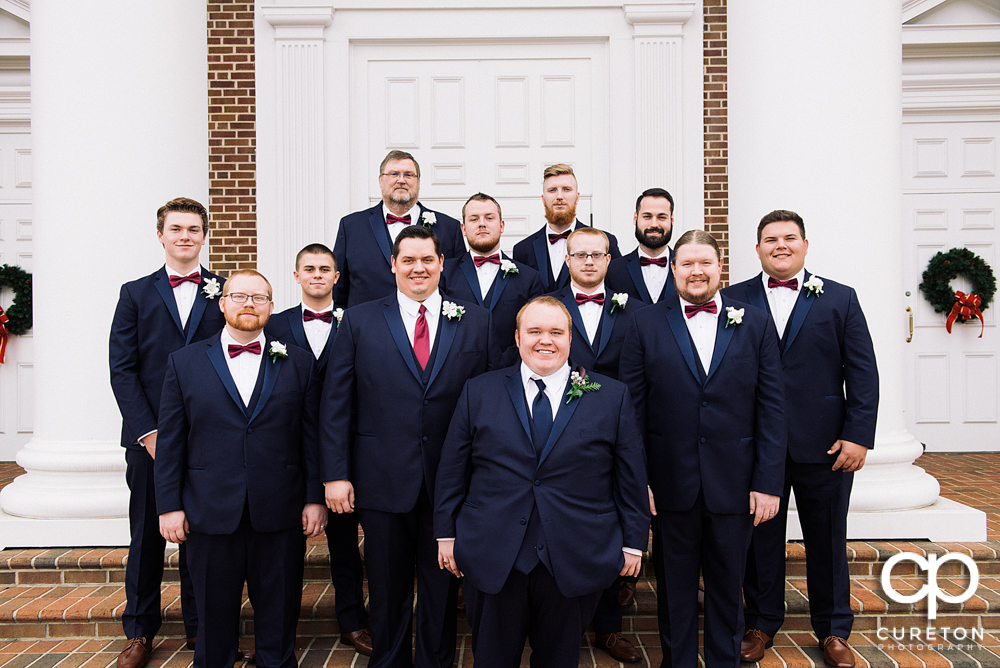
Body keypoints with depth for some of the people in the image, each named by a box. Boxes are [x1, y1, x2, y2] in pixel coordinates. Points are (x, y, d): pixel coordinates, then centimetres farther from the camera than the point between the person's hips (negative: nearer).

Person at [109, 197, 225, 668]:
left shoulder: (226, 293, 5)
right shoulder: (135, 294, 7)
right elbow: (122, 369, 1)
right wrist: (148, 432, -8)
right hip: (148, 437, 1)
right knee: (146, 535, 10)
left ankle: (200, 628, 22)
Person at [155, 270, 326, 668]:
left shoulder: (298, 362, 5)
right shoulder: (184, 362, 5)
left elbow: (311, 437, 3)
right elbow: (170, 441, 3)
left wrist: (315, 498, -1)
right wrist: (169, 506, -1)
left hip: (280, 516, 0)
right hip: (210, 515, 0)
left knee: (279, 617, 11)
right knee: (213, 617, 13)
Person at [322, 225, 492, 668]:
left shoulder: (476, 322, 3)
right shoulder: (359, 321, 3)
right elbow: (336, 404, 1)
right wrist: (335, 474, -5)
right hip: (383, 481, 0)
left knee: (442, 591, 13)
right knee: (387, 591, 14)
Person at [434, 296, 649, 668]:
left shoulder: (612, 397, 2)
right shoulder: (479, 392, 3)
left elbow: (631, 476, 3)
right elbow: (452, 470, 5)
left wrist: (633, 542, 2)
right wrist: (446, 533, 4)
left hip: (575, 563, 0)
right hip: (492, 560, 1)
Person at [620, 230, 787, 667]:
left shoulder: (755, 323, 3)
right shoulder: (646, 324, 1)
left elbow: (772, 407, 0)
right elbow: (632, 407, -1)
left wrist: (769, 482, -5)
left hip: (734, 484, 1)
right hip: (670, 483, 0)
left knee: (727, 589, 15)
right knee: (674, 590, 14)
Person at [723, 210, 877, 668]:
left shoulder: (840, 299, 5)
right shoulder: (734, 299, 3)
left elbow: (862, 373, 1)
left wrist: (858, 436, -7)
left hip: (825, 445, 0)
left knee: (827, 540, 12)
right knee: (761, 537, 11)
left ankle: (833, 631, 30)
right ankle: (762, 624, 29)